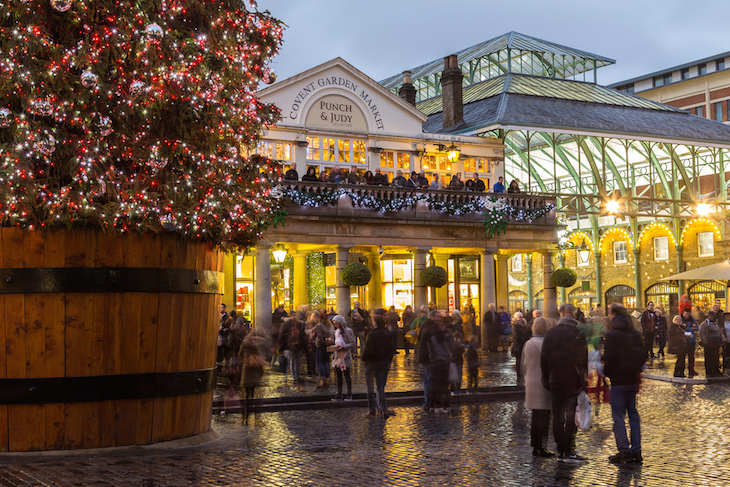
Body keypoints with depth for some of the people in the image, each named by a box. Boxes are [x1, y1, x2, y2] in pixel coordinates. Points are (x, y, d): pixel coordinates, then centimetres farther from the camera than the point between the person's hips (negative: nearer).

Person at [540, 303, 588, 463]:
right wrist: (584, 380, -2)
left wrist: (546, 379, 12)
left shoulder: (551, 333, 3)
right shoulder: (578, 334, -7)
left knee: (557, 415, 9)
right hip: (573, 381, -3)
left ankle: (561, 451, 12)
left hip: (555, 380, 3)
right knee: (571, 416, -2)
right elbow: (583, 360, -8)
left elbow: (544, 358, 6)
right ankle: (569, 452, -4)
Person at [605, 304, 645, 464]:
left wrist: (607, 373, 0)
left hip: (618, 380, -6)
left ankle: (624, 451, -3)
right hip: (633, 379, 6)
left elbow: (609, 357, -15)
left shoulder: (612, 334, -12)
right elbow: (643, 354, 9)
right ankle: (636, 451, 11)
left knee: (618, 416, -1)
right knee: (633, 413, 11)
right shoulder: (635, 333, 6)